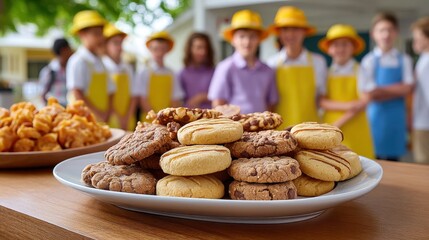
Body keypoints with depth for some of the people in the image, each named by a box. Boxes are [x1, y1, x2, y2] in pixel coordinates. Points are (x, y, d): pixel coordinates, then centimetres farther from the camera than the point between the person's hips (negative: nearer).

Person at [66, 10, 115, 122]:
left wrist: (106, 114, 0)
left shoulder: (100, 62, 14)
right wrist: (97, 113, -15)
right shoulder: (78, 61, -9)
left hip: (101, 119, 7)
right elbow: (76, 93, -15)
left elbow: (110, 91, 15)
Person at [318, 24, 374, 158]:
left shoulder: (360, 71, 2)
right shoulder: (326, 73, 8)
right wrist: (347, 106, -16)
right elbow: (322, 102, -1)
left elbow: (364, 102, -5)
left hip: (355, 131, -1)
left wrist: (338, 123, -11)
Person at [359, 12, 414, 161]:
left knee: (393, 160, 7)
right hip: (376, 116, -2)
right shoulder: (369, 60, -1)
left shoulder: (404, 60, 5)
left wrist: (381, 90, -7)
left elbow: (407, 88, -3)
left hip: (396, 117, 2)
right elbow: (370, 93, -7)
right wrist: (397, 90, -5)